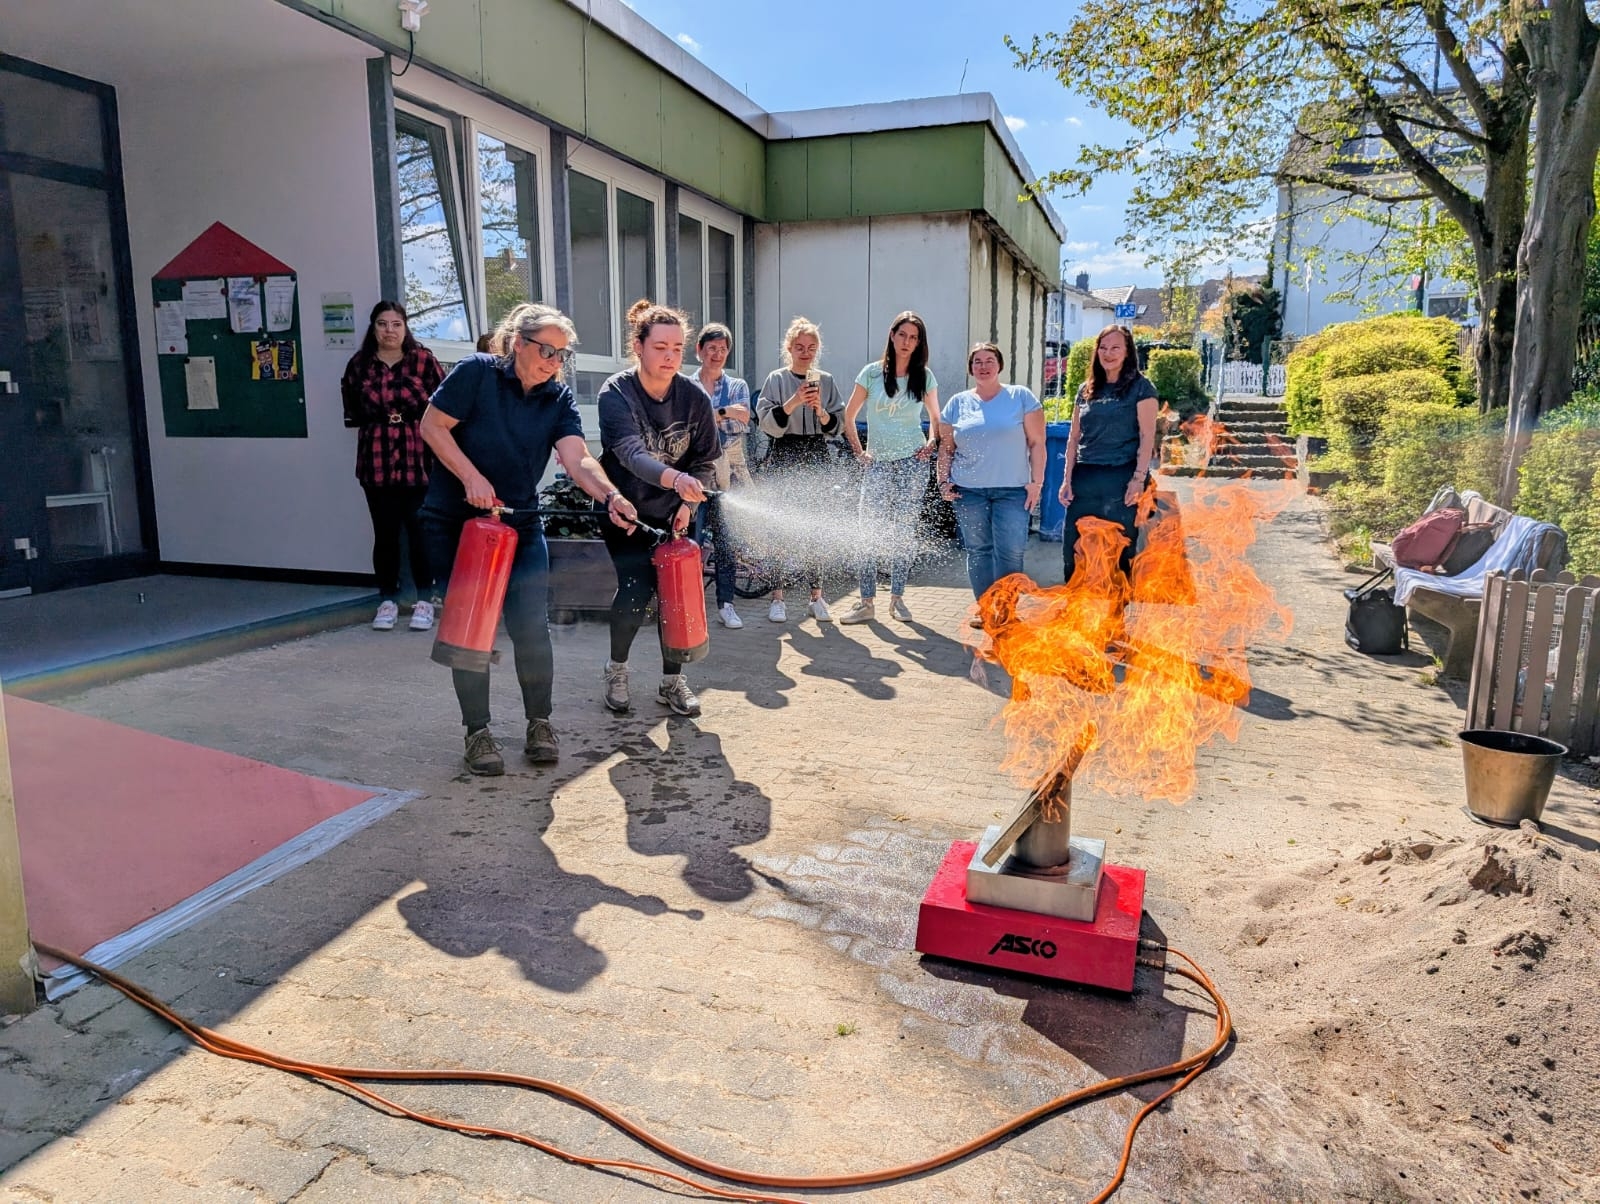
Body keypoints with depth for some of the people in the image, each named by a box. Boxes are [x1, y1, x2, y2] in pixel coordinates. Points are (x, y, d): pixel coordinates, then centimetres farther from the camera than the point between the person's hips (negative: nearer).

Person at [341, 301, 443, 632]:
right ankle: (387, 601, 17)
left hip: (418, 458, -2)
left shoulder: (423, 360, 2)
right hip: (376, 460, 2)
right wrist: (379, 415, 1)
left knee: (420, 530, 2)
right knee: (385, 532, 6)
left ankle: (425, 600, 14)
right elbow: (351, 410, 12)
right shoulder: (359, 364, 8)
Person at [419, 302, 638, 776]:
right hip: (456, 520, -2)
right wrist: (472, 477, -21)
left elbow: (577, 458, -17)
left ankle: (539, 723, 15)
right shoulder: (476, 373, -11)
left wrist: (610, 496, -36)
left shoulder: (559, 398, -2)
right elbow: (432, 425, -10)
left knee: (532, 625, -4)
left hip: (521, 523, 3)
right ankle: (477, 731, 14)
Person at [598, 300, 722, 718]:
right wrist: (674, 478, -56)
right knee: (635, 590, -14)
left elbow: (706, 460, 0)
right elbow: (631, 453, -38)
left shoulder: (694, 398, -11)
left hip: (672, 511, 3)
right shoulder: (616, 394, -21)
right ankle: (617, 667, 15)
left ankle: (672, 681, 16)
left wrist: (688, 502, -15)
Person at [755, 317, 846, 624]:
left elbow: (836, 426, 6)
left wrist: (820, 409, -12)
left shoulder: (825, 381, 9)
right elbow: (768, 422, -6)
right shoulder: (776, 379, 2)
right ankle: (777, 597, 5)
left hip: (816, 459, 2)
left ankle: (816, 597, 11)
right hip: (784, 457, -2)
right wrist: (792, 403, -19)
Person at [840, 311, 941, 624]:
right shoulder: (872, 372, 3)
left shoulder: (924, 376, 6)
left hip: (913, 460, 1)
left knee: (905, 530, 1)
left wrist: (931, 443, 2)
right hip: (878, 462, 0)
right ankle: (867, 602, -1)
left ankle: (897, 598, 12)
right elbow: (849, 414, 9)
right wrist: (858, 451, 2)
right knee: (870, 531, -6)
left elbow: (935, 417, 19)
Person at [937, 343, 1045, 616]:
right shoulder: (958, 403, 10)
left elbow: (1037, 443, 1)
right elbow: (946, 448, 15)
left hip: (1012, 490, -2)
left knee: (1010, 552, -9)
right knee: (978, 550, 6)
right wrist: (944, 481, 3)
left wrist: (1036, 482, -5)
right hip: (969, 491, 2)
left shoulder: (1021, 397, 3)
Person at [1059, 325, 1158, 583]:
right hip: (1084, 478, 5)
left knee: (1119, 551, 0)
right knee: (1073, 551, 3)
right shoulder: (1087, 390, 15)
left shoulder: (1140, 387, 2)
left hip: (1121, 478, -4)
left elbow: (1147, 435, -5)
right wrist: (1067, 479, 7)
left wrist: (1139, 478, -13)